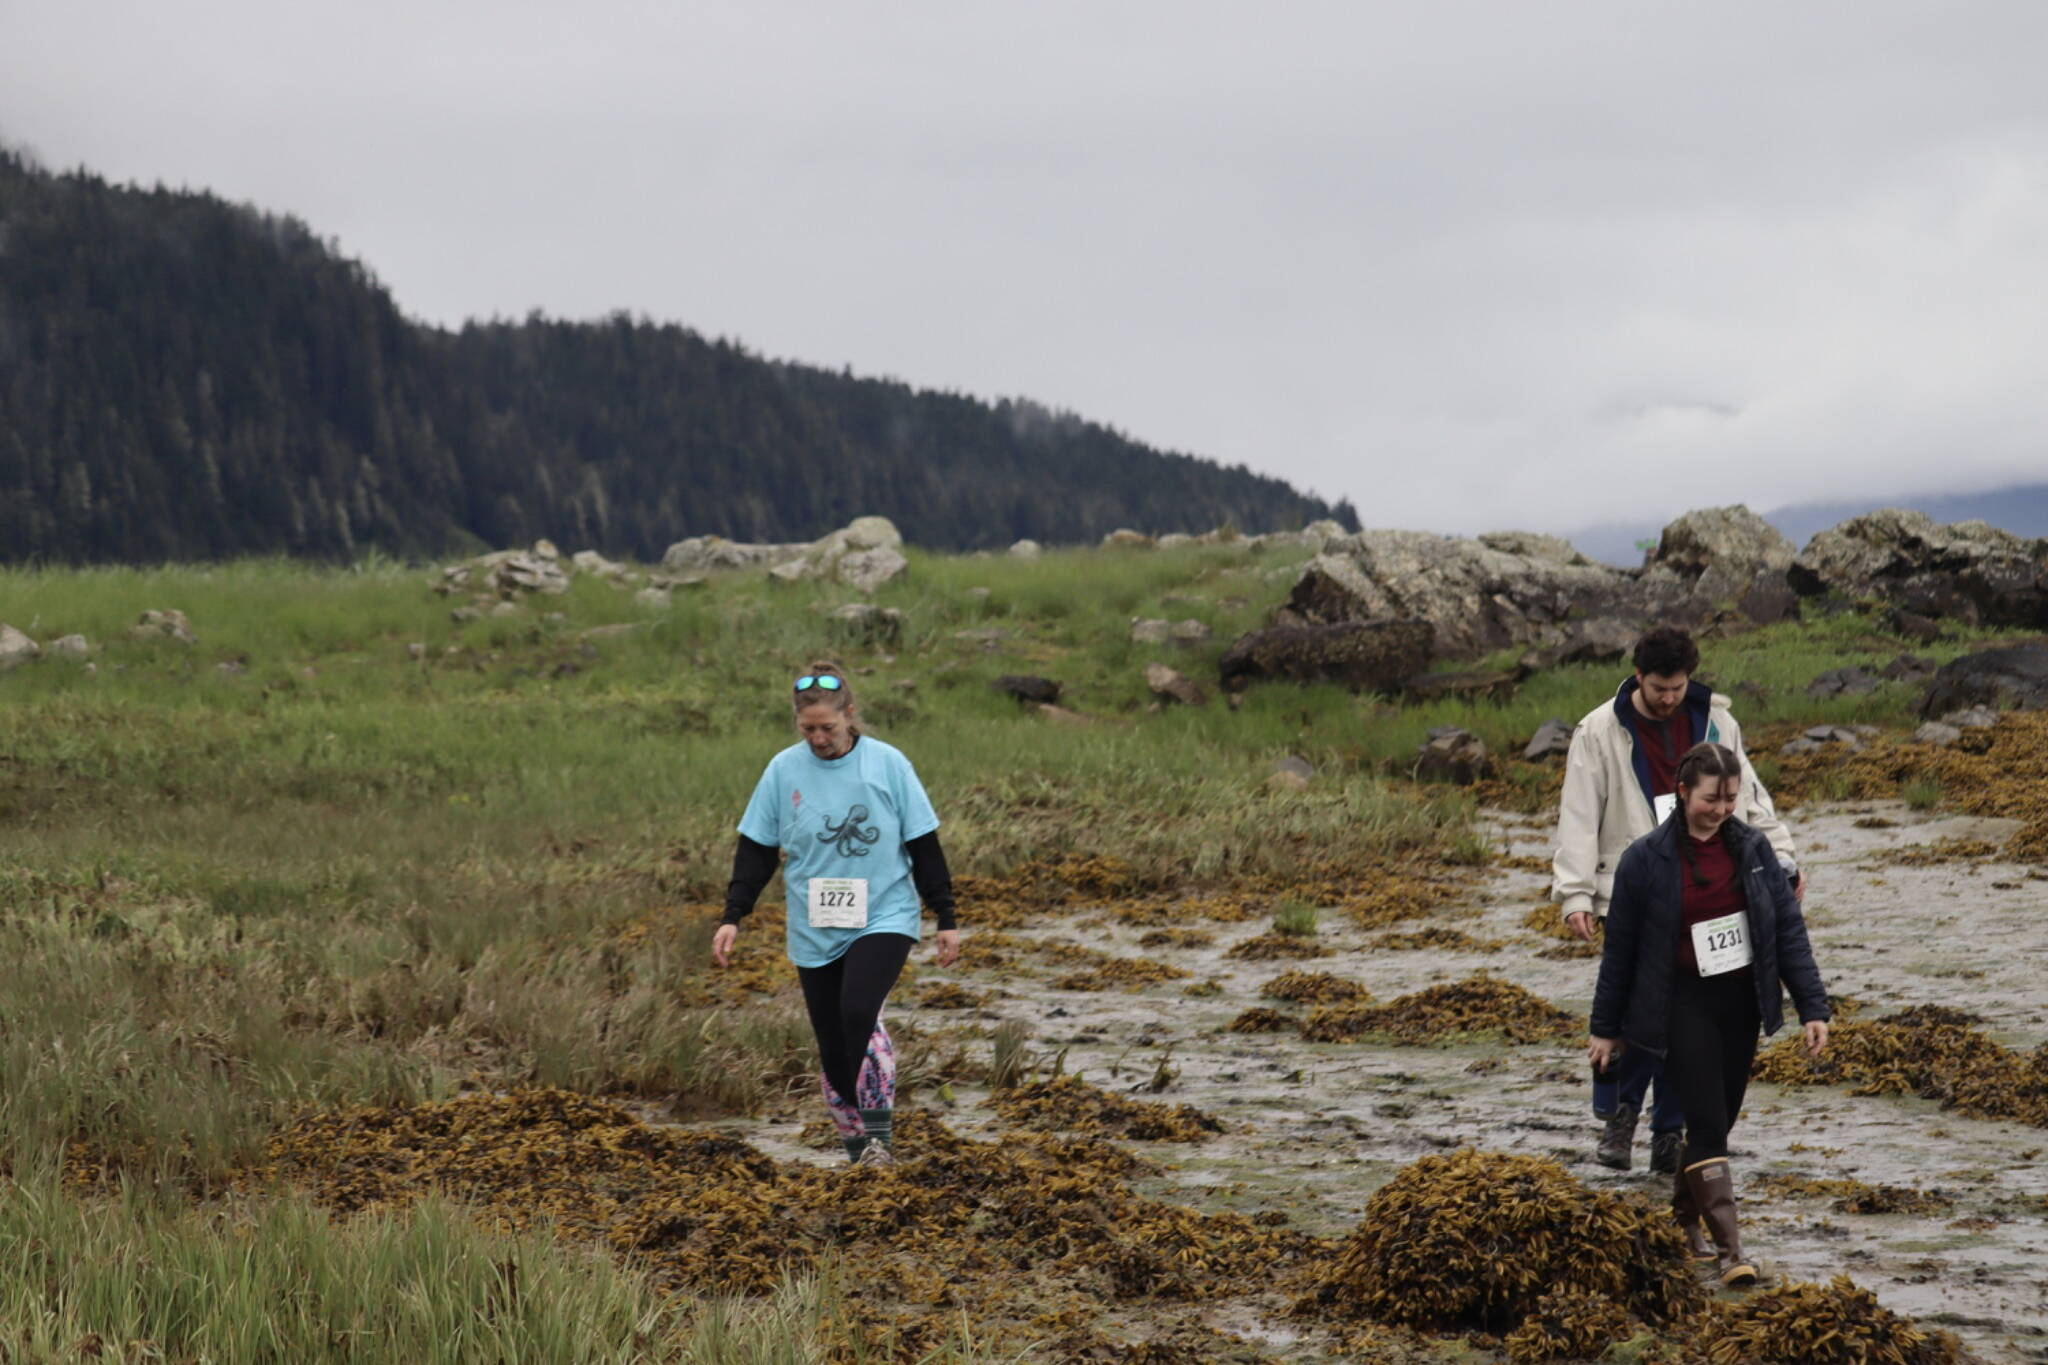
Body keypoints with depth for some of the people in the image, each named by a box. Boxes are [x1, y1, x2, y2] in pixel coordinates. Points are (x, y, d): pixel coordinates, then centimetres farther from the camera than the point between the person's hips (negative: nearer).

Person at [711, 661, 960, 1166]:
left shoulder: (888, 764, -6)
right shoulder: (784, 770, -2)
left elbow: (924, 845, 0)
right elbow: (756, 850, 5)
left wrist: (946, 919, 0)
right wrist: (732, 917, -2)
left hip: (884, 919, -3)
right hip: (815, 932, 3)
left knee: (858, 1012, -27)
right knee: (833, 1047, 6)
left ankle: (879, 1132, -14)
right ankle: (857, 1149, 24)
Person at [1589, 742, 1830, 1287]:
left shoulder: (1752, 847, 2)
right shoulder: (1647, 858, -8)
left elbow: (1788, 928, 4)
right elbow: (1620, 947, -1)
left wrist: (1813, 1007, -1)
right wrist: (1605, 1028, 4)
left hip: (1741, 1001, 4)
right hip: (1684, 1003, -4)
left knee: (1719, 1121, 11)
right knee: (1707, 1124, -11)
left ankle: (1684, 1225, 29)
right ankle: (1730, 1251, -13)